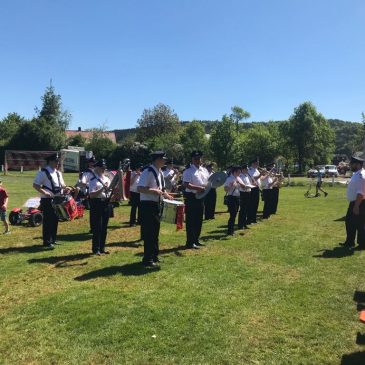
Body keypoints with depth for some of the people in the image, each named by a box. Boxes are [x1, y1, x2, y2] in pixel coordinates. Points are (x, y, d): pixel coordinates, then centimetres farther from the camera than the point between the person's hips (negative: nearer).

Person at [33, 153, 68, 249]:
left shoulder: (58, 173, 13)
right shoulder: (43, 172, -11)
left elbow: (62, 185, 21)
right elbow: (35, 185, -14)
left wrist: (65, 189, -1)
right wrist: (44, 192, -25)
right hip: (47, 200, -7)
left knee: (55, 220, 13)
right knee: (47, 221, -3)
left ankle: (53, 240, 24)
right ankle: (47, 242, 4)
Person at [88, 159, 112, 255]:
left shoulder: (107, 179, 13)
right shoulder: (93, 180, -7)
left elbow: (111, 191, 19)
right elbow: (91, 195, -15)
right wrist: (102, 189, -23)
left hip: (106, 203, 6)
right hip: (97, 203, -6)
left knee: (104, 227, 11)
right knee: (97, 227, -1)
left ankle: (102, 248, 22)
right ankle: (96, 249, 10)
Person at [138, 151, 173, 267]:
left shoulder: (160, 172, 11)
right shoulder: (148, 172, -17)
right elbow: (140, 188, -23)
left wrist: (167, 195, 6)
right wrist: (154, 191, -28)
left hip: (157, 204, 9)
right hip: (148, 205, -9)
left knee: (155, 231, 17)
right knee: (149, 232, -3)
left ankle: (154, 256, 30)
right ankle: (147, 259, 8)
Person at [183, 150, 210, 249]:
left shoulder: (204, 170, 12)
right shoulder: (188, 171, -10)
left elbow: (209, 182, 17)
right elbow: (186, 184, -21)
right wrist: (198, 188, -29)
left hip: (201, 197, 8)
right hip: (191, 197, -8)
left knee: (199, 220, 15)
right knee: (191, 220, -2)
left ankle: (196, 240, 28)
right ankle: (190, 242, 6)